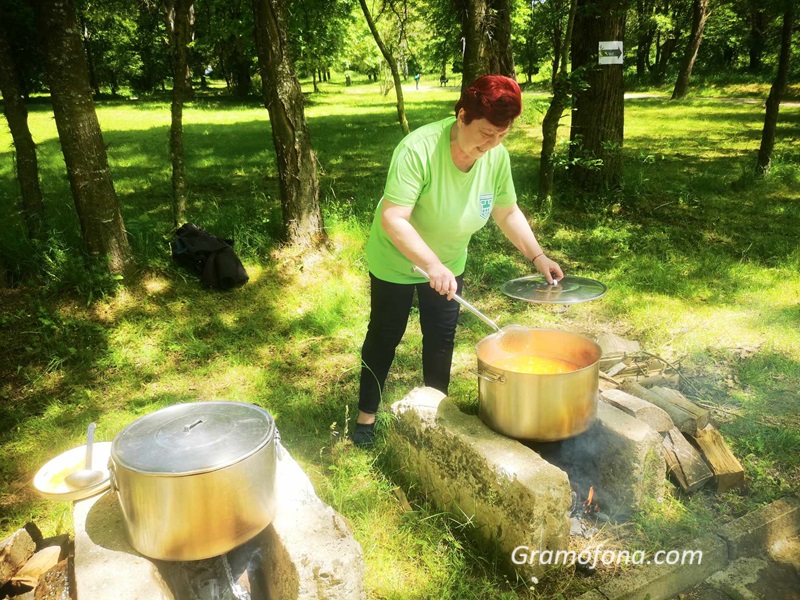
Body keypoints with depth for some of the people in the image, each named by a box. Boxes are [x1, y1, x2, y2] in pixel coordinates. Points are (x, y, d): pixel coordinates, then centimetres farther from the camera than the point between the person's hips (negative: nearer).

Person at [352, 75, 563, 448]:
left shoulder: (497, 156, -16)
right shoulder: (419, 148, -34)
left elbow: (508, 212, -4)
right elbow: (392, 218, -36)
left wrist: (537, 256, -14)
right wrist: (431, 265, -44)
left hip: (449, 261, 5)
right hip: (397, 260, -4)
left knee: (442, 338, 13)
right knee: (385, 336, 10)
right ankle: (367, 414, 28)